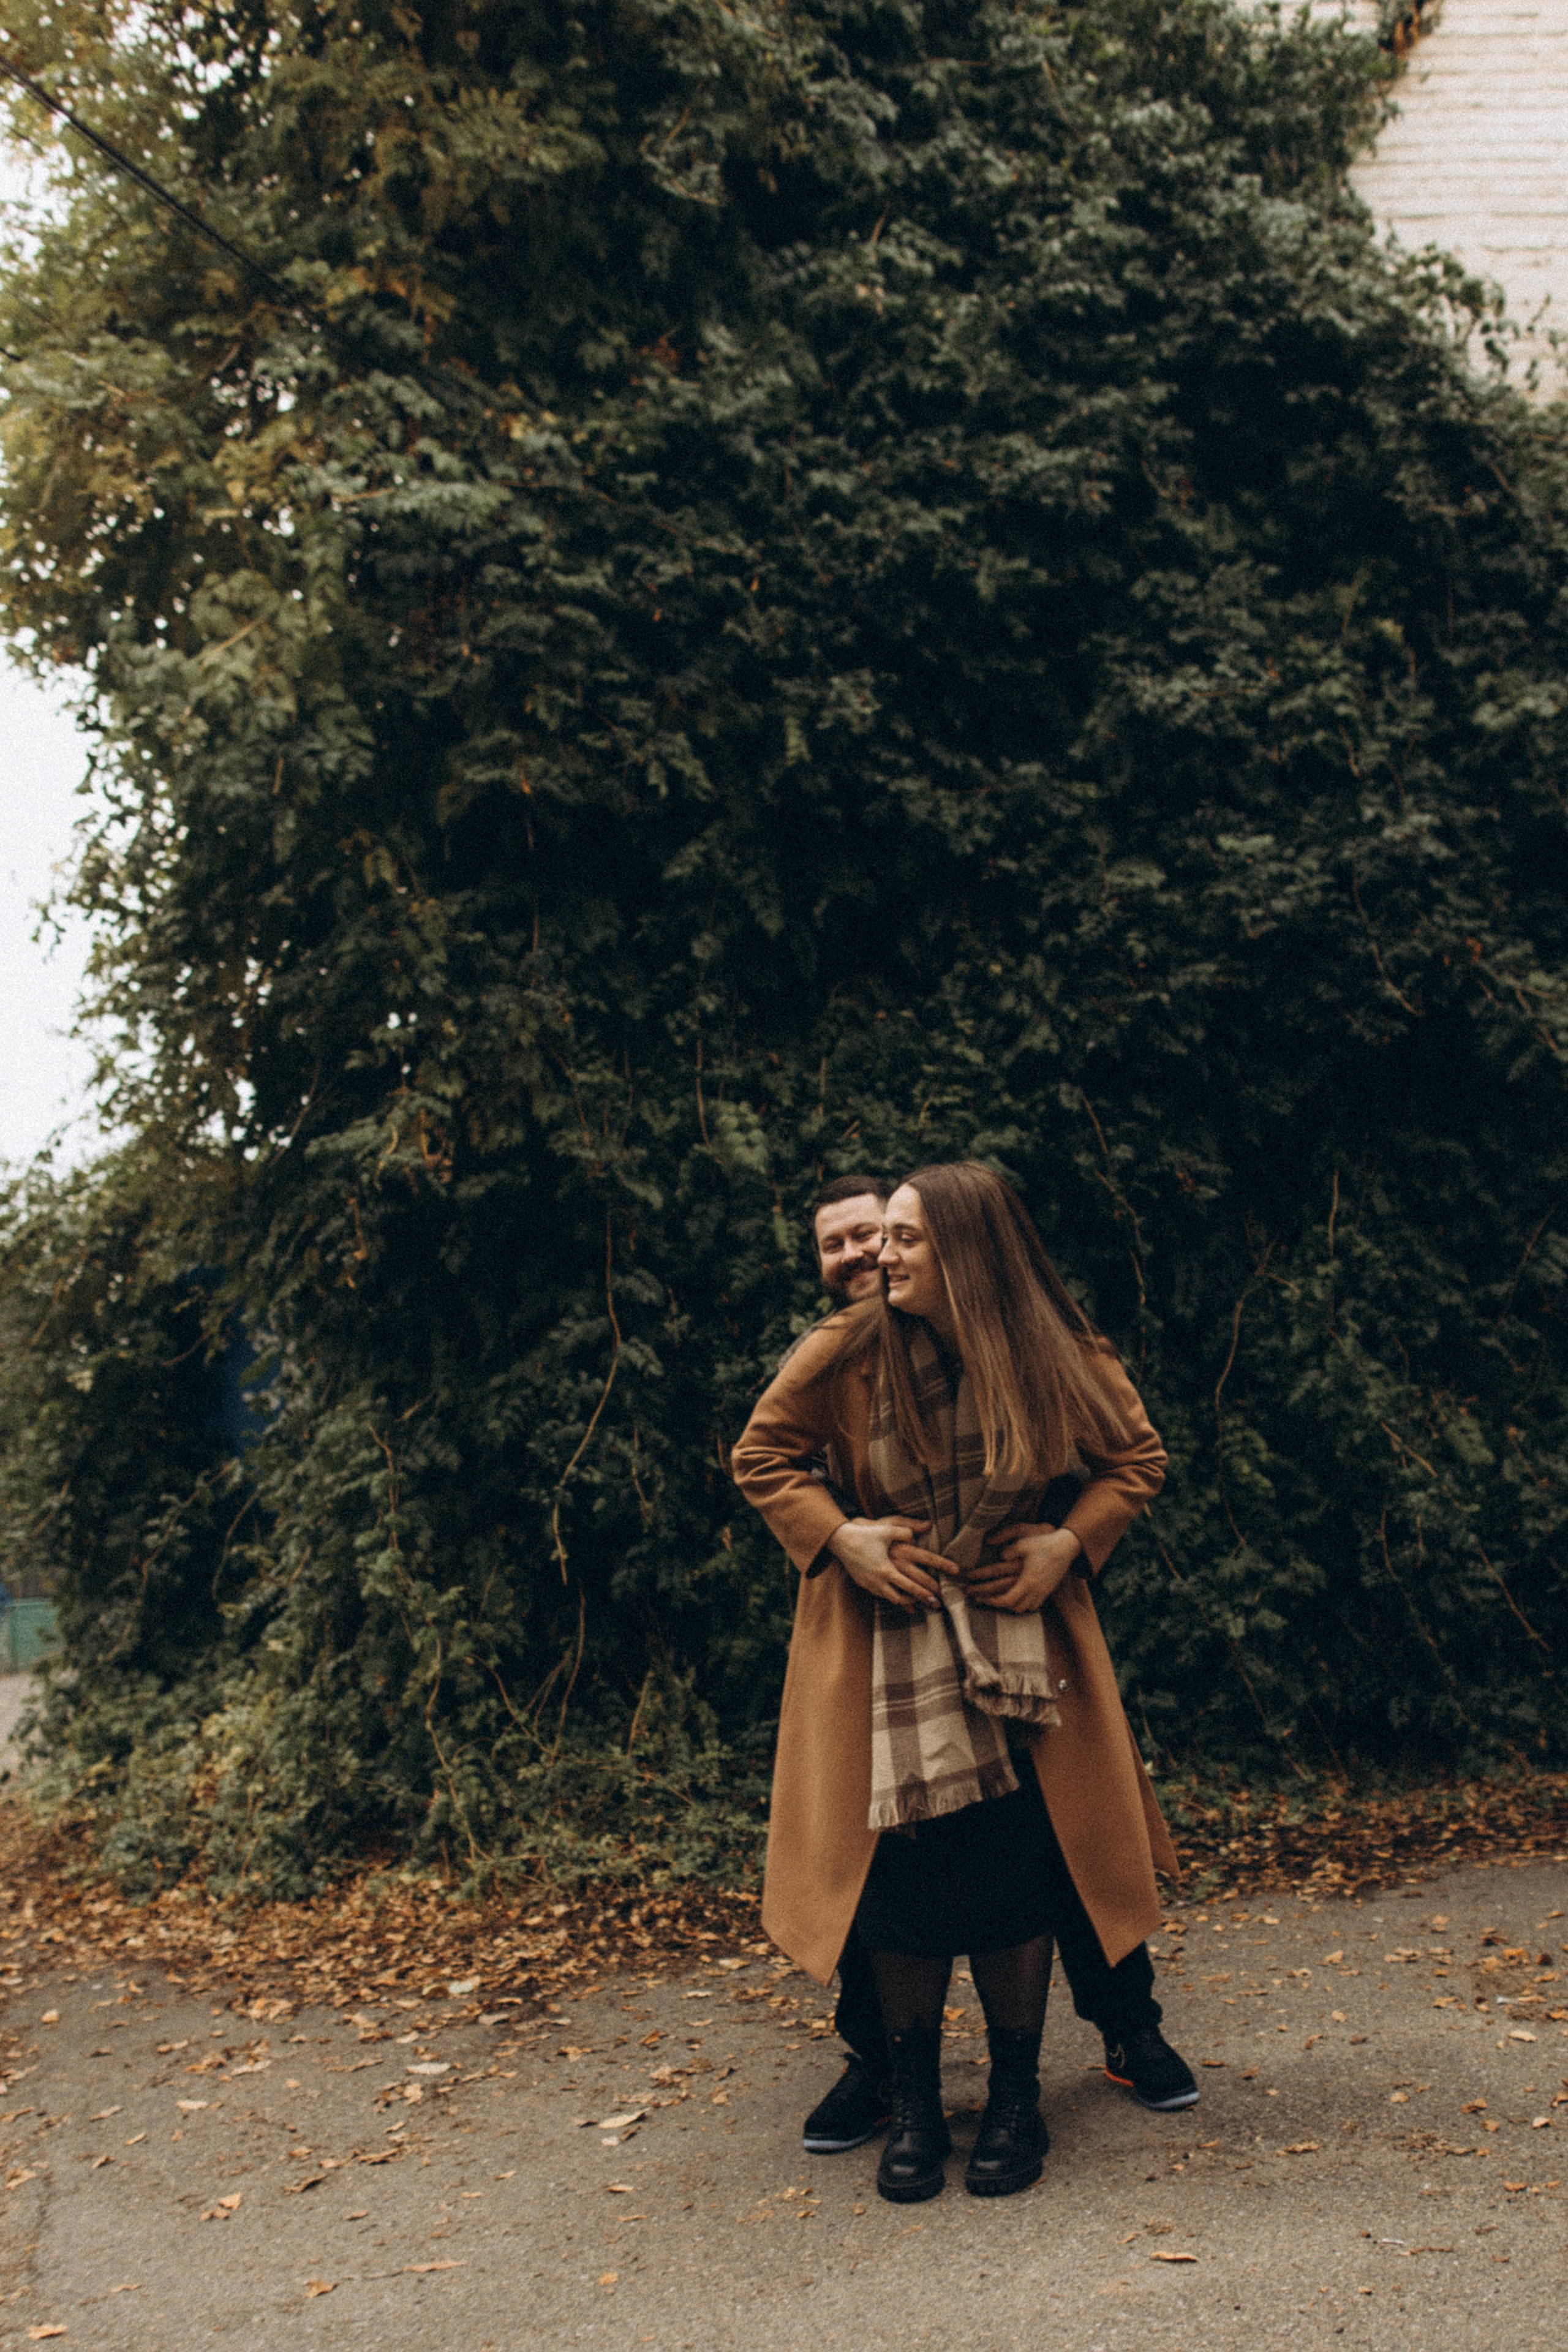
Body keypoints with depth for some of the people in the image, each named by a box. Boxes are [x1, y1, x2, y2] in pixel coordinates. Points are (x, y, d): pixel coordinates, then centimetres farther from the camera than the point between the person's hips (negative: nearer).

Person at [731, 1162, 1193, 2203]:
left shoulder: (1060, 1361, -9)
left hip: (1015, 1628, 1)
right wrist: (841, 1537, -12)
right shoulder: (848, 1352, -11)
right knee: (900, 1864, -2)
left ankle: (1017, 2098, 17)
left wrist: (1071, 1543, -8)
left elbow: (1137, 1458, 7)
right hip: (883, 1636, 0)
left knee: (1017, 1862, -2)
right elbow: (762, 1456, 2)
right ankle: (915, 2103, 16)